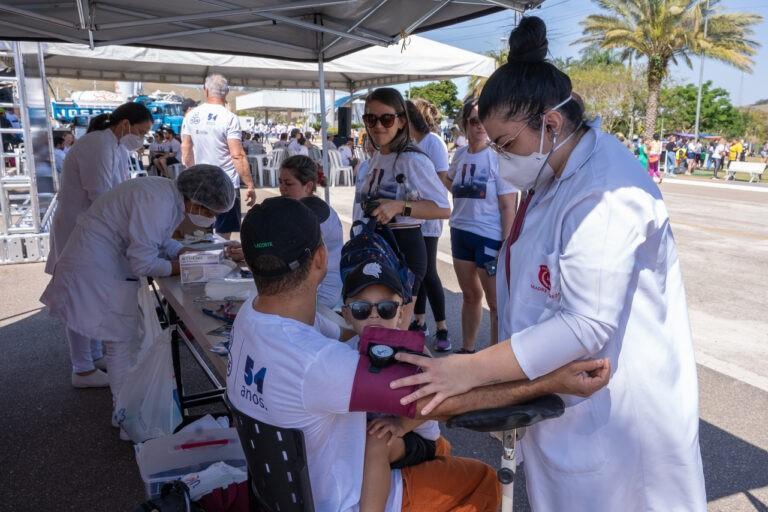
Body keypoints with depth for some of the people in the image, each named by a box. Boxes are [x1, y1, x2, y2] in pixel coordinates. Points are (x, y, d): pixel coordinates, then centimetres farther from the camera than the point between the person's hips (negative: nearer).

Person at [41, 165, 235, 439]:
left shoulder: (170, 195, 1)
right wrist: (182, 268, -15)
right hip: (94, 270, -10)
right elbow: (143, 262, -28)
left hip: (104, 266, 10)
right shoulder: (158, 201, -29)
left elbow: (161, 242, 10)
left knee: (122, 339, 17)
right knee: (122, 343, -3)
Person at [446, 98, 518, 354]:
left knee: (496, 304, 1)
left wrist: (507, 246, -18)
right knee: (470, 295, 19)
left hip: (490, 236, -6)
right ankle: (467, 349, 33)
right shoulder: (460, 155, 5)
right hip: (461, 232, 6)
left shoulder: (498, 158, -11)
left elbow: (508, 206, -13)